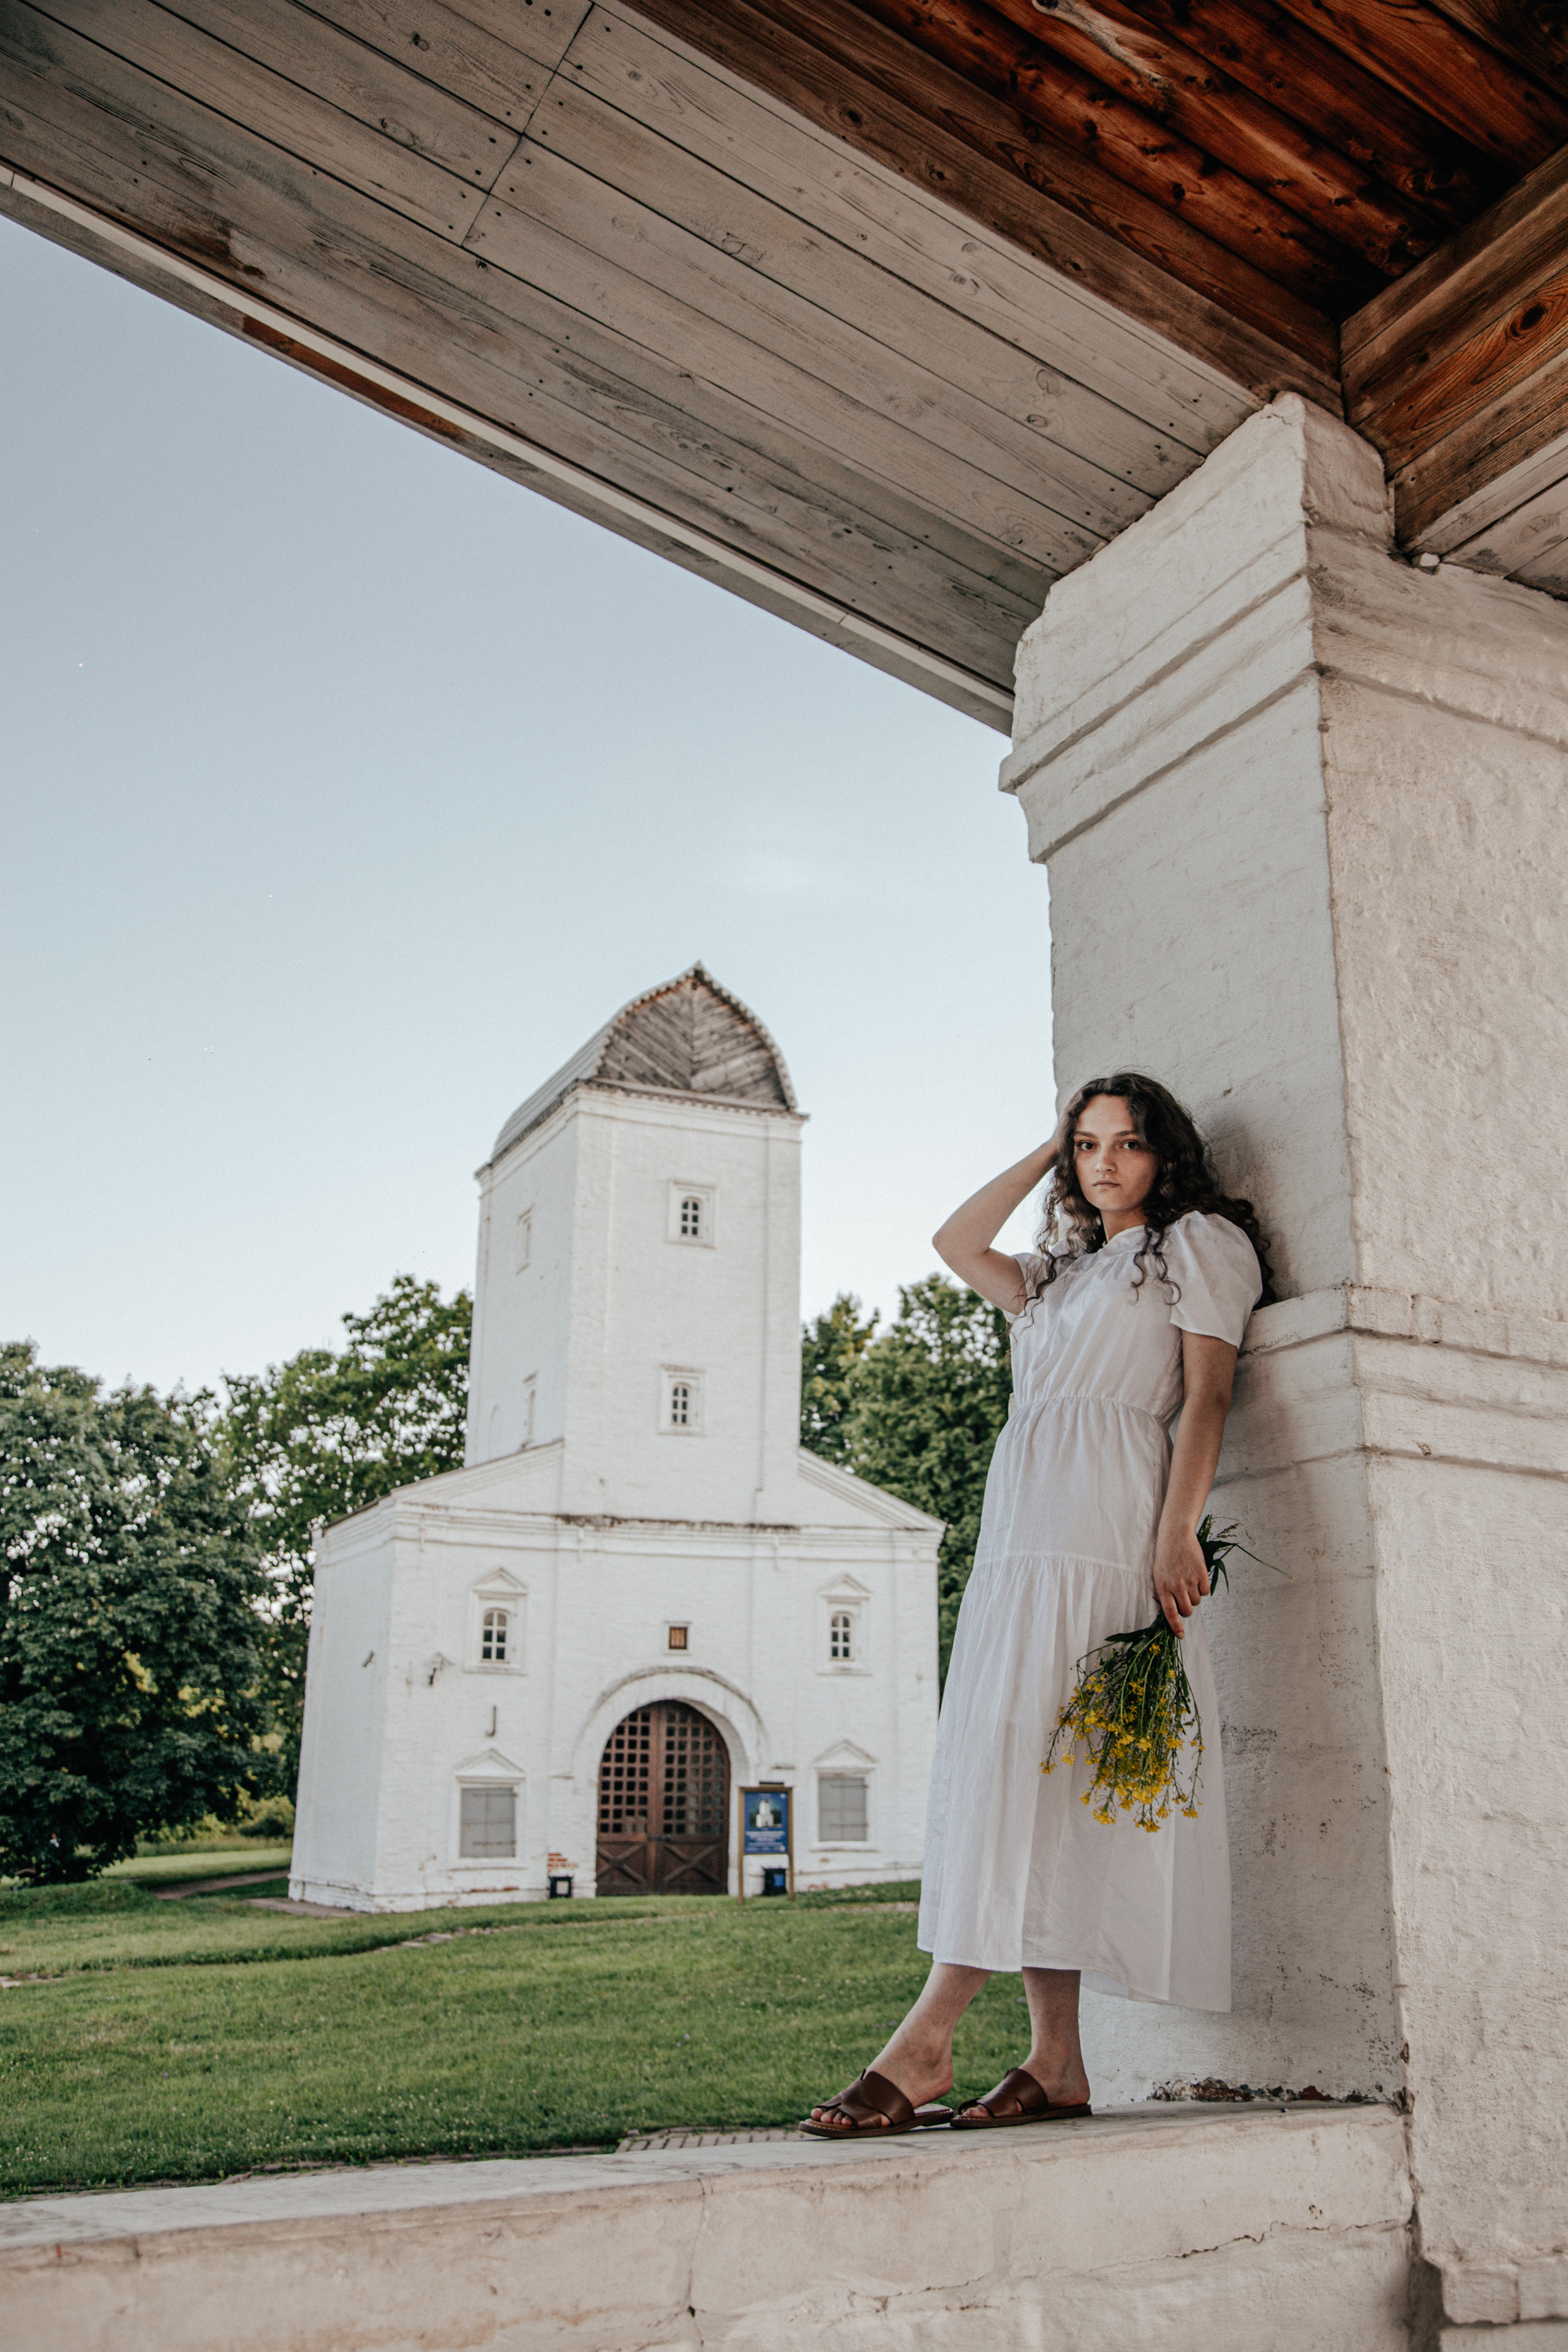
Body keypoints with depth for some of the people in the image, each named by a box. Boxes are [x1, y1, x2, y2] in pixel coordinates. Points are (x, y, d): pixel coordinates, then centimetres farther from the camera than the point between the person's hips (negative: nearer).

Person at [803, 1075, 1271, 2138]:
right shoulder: (1064, 1273, 28)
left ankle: (926, 2044, -18)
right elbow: (958, 1243, 27)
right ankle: (1056, 2062, 0)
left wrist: (1177, 1533, -14)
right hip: (1019, 1533, 7)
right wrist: (1047, 1151, 27)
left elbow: (1207, 1392, -2)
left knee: (1015, 1762, -16)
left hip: (1102, 1532, -7)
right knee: (1032, 1784, 0)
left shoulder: (1199, 1240, 8)